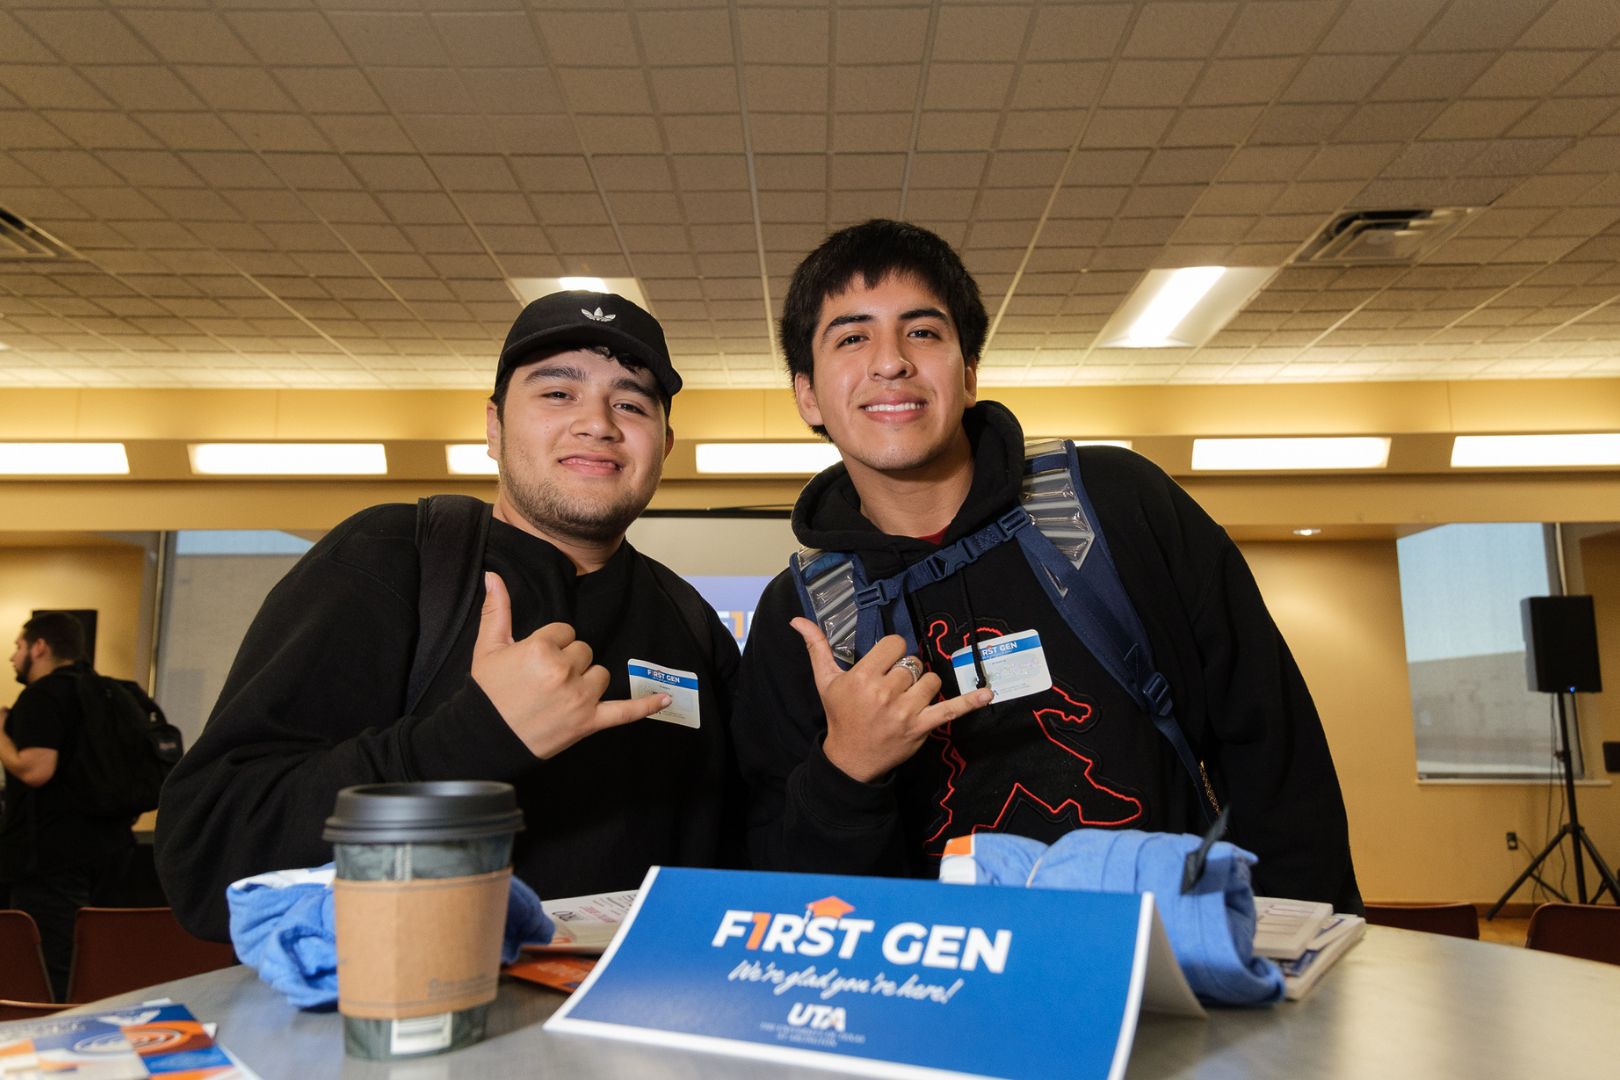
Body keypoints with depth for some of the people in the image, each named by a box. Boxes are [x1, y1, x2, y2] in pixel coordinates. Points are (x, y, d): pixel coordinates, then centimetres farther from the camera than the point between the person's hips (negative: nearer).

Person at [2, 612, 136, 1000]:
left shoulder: (43, 695, -11)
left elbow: (35, 769, -22)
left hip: (53, 853, -9)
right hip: (106, 847, 9)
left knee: (43, 984, -5)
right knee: (85, 980, 15)